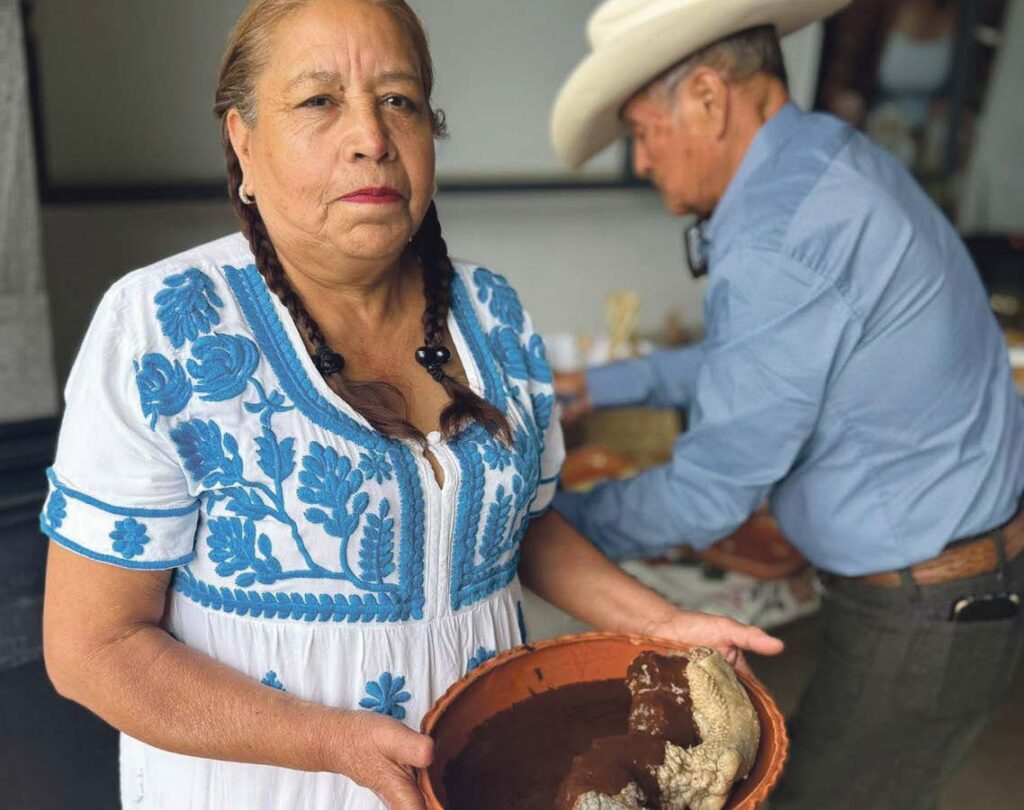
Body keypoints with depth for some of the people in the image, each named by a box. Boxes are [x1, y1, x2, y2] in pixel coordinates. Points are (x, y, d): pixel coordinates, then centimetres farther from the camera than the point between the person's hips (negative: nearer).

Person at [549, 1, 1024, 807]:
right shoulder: (829, 162, 3)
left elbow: (708, 496, -21)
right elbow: (754, 357, 16)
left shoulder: (782, 245, -28)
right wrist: (602, 387, 16)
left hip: (927, 613, -9)